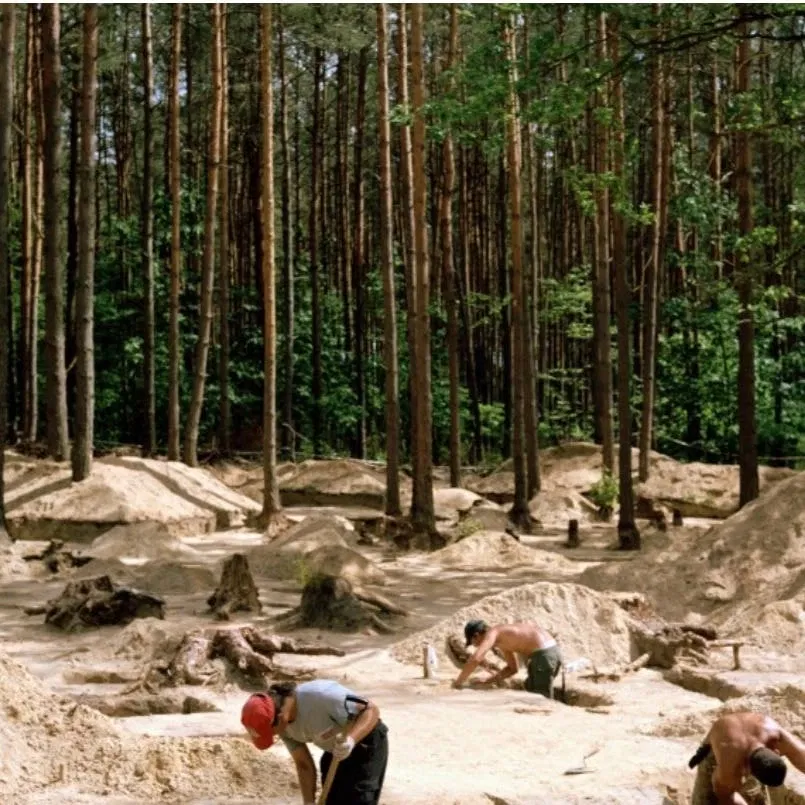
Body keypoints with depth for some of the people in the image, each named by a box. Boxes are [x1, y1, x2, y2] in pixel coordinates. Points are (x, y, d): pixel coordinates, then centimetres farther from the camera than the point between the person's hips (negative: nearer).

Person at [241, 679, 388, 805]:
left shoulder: (320, 696, -37)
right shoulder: (284, 724, -13)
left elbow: (371, 710, -31)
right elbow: (304, 764, -2)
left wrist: (351, 739, -47)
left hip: (367, 745, -7)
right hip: (335, 750, 7)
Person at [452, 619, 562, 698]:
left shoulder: (492, 633, -5)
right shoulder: (502, 636, 23)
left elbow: (475, 659, -20)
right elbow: (512, 669, 32)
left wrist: (458, 682, -8)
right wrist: (488, 681, 25)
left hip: (543, 654, -10)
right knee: (530, 689, 25)